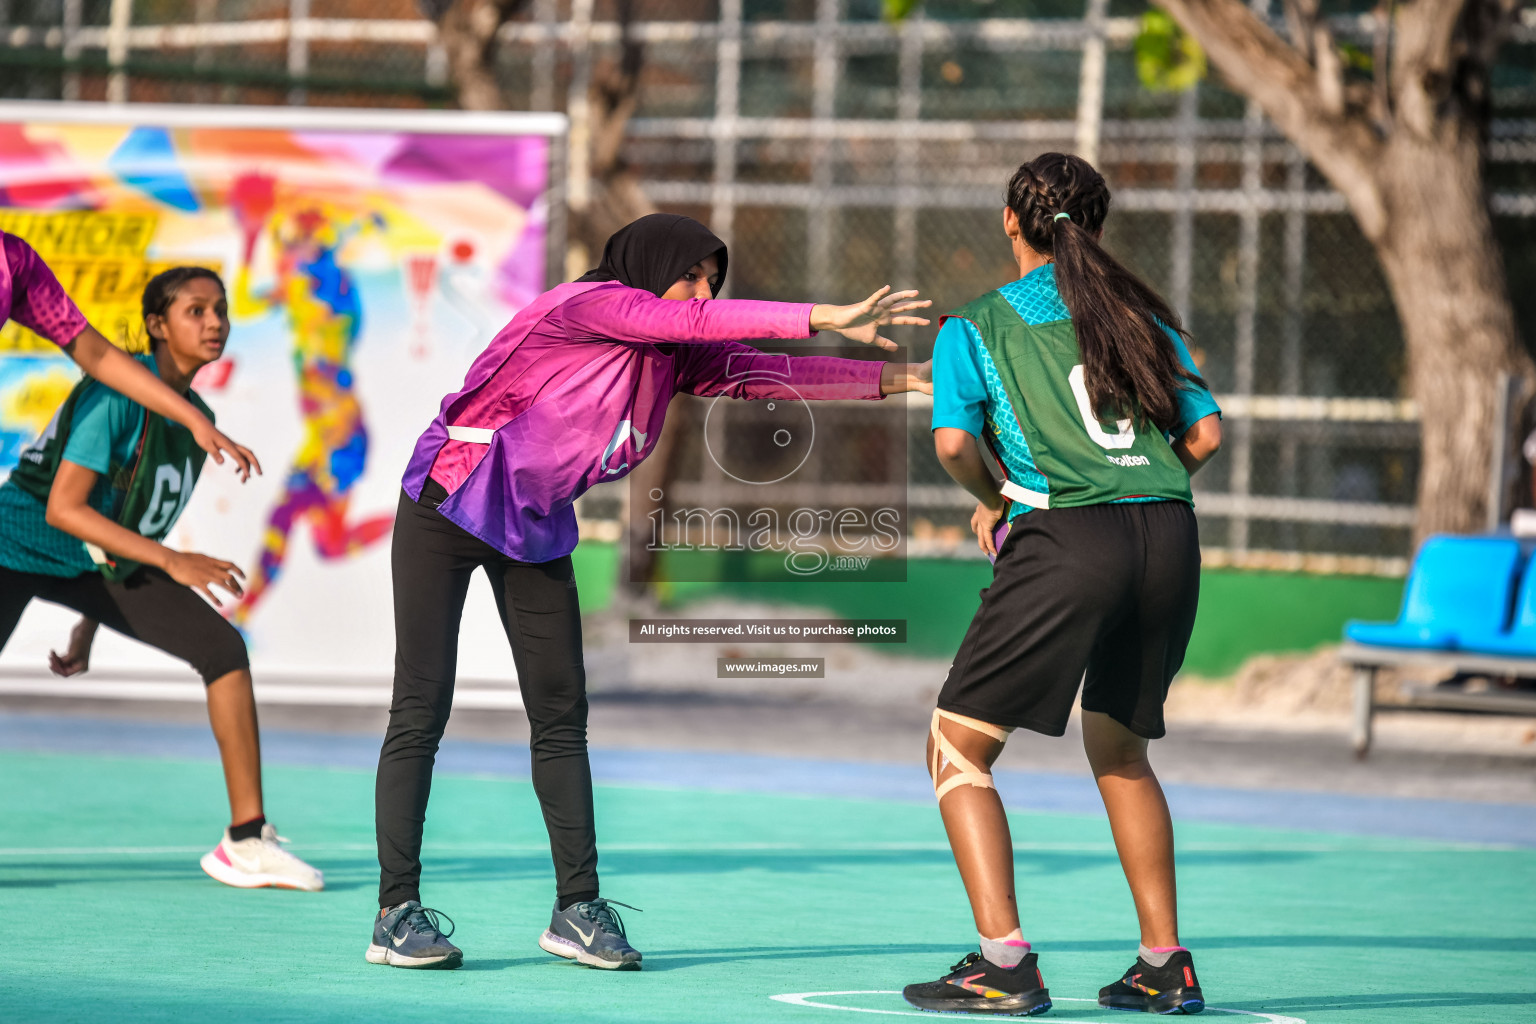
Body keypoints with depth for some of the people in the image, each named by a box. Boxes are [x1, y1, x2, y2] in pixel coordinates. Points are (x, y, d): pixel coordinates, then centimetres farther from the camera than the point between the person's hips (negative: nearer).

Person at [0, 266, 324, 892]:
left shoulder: (197, 418, 3)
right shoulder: (118, 395, -22)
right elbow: (63, 508, -26)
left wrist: (88, 628, 19)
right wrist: (171, 562, -31)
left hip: (97, 564, 7)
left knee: (224, 648, -8)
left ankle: (246, 839, -7)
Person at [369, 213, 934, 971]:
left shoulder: (672, 356, 3)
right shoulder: (588, 305, -20)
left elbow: (756, 371, 1)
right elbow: (700, 324, -30)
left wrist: (893, 378, -4)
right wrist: (827, 319, -34)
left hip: (537, 526, 8)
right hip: (450, 506, -8)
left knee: (561, 711, 2)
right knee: (421, 711, -8)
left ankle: (577, 908, 5)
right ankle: (397, 913, -6)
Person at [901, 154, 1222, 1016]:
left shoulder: (975, 329, 8)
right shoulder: (1144, 318, 18)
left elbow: (954, 441, -5)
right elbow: (1206, 434, 12)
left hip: (1063, 542, -5)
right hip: (1170, 538, 5)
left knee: (958, 749, 5)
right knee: (1119, 747, 25)